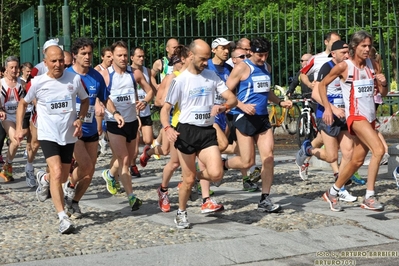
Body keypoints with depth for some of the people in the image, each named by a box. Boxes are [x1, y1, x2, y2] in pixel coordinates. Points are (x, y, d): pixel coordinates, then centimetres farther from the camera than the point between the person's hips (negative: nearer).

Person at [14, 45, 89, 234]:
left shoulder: (74, 79, -6)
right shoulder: (38, 82, -9)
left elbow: (85, 100, 11)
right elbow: (23, 103, 8)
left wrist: (80, 119, -5)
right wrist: (19, 128, 0)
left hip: (68, 136, 3)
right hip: (48, 135, -3)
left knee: (63, 178, 14)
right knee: (57, 173, -21)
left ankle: (44, 179, 49)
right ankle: (63, 218, -17)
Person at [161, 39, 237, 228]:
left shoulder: (212, 76, 7)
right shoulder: (180, 80, -4)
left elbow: (232, 99, 4)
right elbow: (165, 108, -5)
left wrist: (223, 107, -20)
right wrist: (167, 128, -24)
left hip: (208, 131, 3)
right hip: (187, 131, -3)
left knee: (216, 174, -15)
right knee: (188, 180, 1)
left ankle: (197, 175, 20)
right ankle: (181, 213, 26)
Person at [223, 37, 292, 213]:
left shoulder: (266, 67, 14)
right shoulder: (242, 68, -8)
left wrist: (280, 102, 13)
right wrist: (242, 105, -22)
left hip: (263, 117, 6)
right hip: (245, 118, -6)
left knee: (268, 157, -3)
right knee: (247, 162, -6)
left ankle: (265, 200, 3)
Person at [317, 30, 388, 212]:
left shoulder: (373, 65, 7)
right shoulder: (344, 66, -7)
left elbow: (383, 93, 13)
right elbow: (322, 85, 4)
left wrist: (383, 83, -9)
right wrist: (327, 108, -4)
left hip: (370, 117, 6)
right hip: (355, 116, -6)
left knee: (357, 160, 10)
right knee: (378, 150, -24)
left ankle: (332, 193, 27)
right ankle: (369, 198, -18)